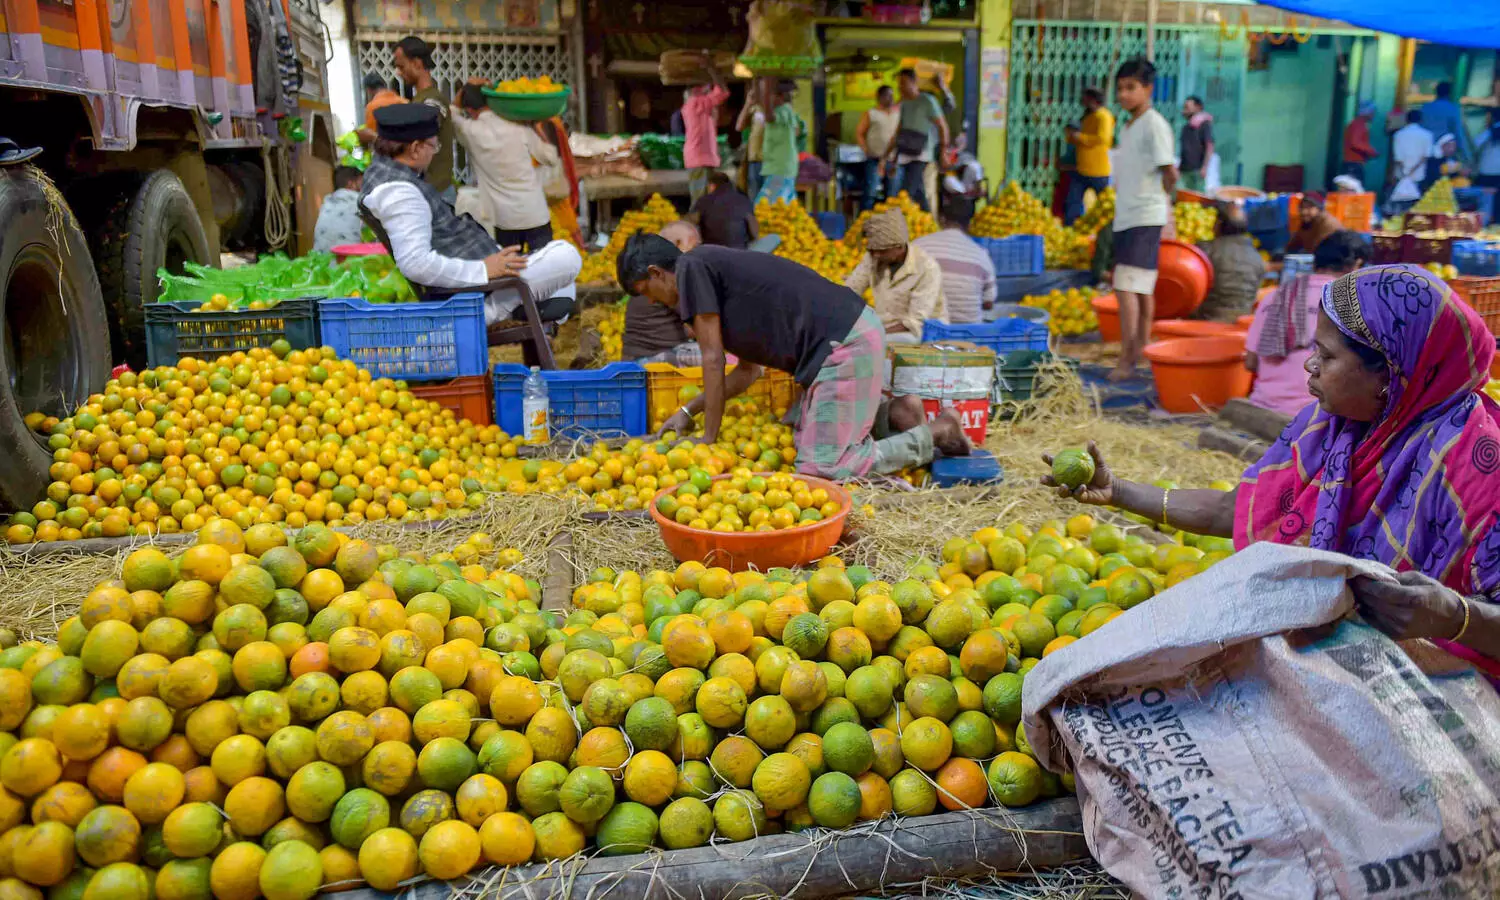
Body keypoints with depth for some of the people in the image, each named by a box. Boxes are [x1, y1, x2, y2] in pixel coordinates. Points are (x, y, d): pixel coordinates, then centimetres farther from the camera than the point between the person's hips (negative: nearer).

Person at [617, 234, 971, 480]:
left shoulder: (691, 268, -4)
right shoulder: (718, 272, 23)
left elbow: (713, 360, -4)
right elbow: (749, 369, 27)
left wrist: (709, 438, 5)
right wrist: (688, 411, 27)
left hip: (844, 343, -10)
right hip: (854, 331, 10)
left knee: (822, 468, -9)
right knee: (804, 436, 21)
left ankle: (934, 433, -1)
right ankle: (892, 414, 14)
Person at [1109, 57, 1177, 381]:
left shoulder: (1154, 125, -10)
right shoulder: (1126, 128, 16)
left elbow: (1169, 173, -14)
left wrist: (1160, 198, 2)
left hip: (1145, 219, -9)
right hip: (1125, 217, 9)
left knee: (1126, 287, -13)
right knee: (1141, 290, 13)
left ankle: (1126, 359, -11)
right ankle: (1138, 355, 19)